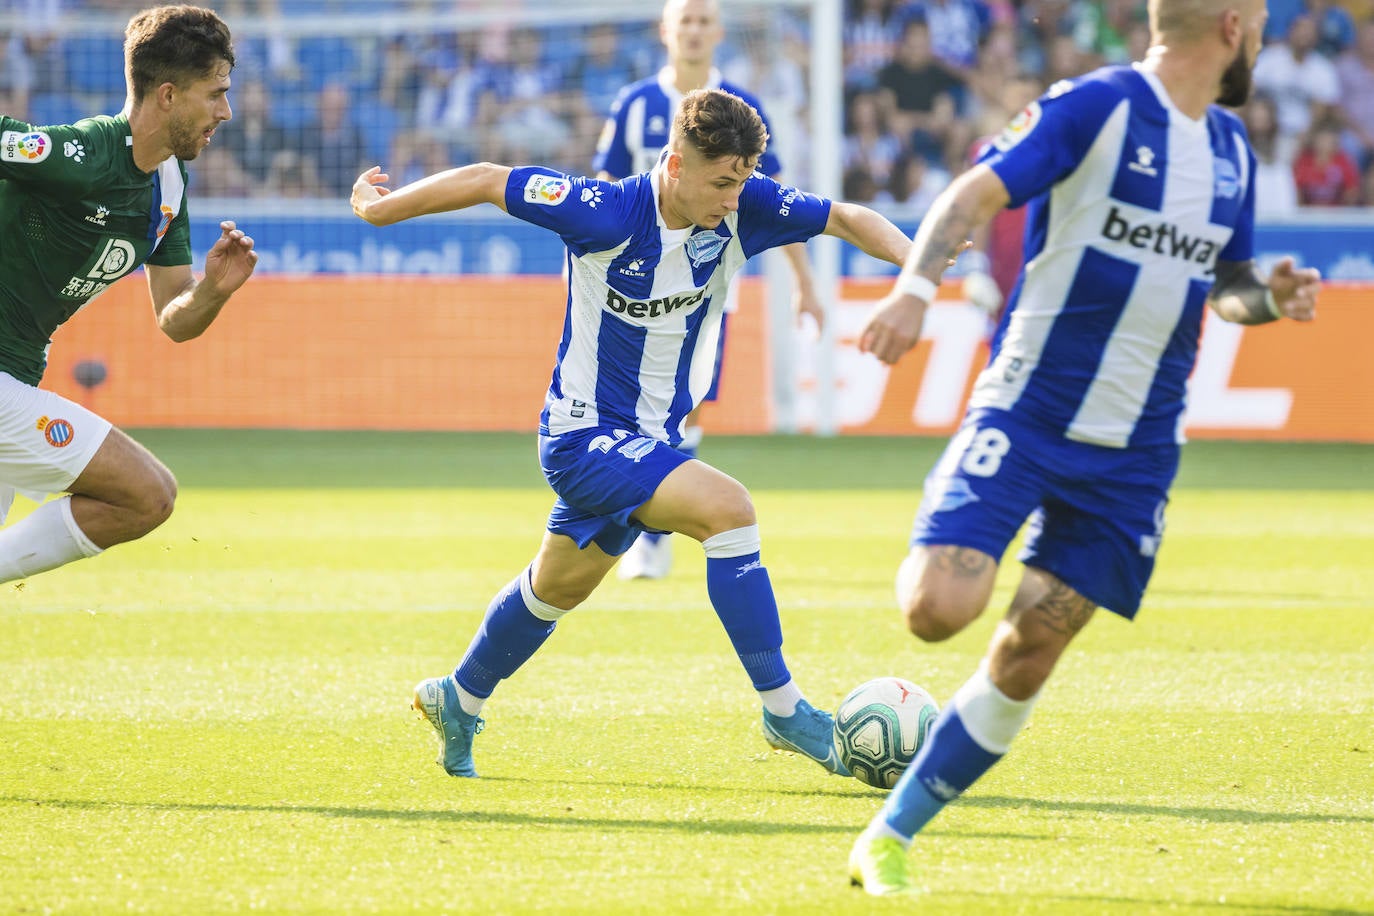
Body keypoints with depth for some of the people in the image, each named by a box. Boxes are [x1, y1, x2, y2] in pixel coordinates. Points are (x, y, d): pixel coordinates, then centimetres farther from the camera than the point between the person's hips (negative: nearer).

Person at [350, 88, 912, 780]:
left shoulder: (743, 209, -13)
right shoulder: (606, 213, -25)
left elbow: (846, 219, -11)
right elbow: (488, 182, -15)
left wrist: (911, 257, -32)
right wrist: (381, 208, -4)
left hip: (657, 434, 7)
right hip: (586, 433, -7)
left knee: (560, 585, 26)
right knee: (726, 508, -27)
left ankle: (458, 700, 49)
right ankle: (783, 711, -20)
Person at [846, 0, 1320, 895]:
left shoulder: (1231, 148, 12)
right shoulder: (1097, 107, -10)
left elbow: (1225, 283, 24)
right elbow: (976, 193, -16)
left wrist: (1270, 299, 1)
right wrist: (917, 286, -33)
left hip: (1135, 451, 5)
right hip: (1026, 416, -5)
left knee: (1030, 651, -1)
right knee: (939, 609, -20)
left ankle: (891, 839, 10)